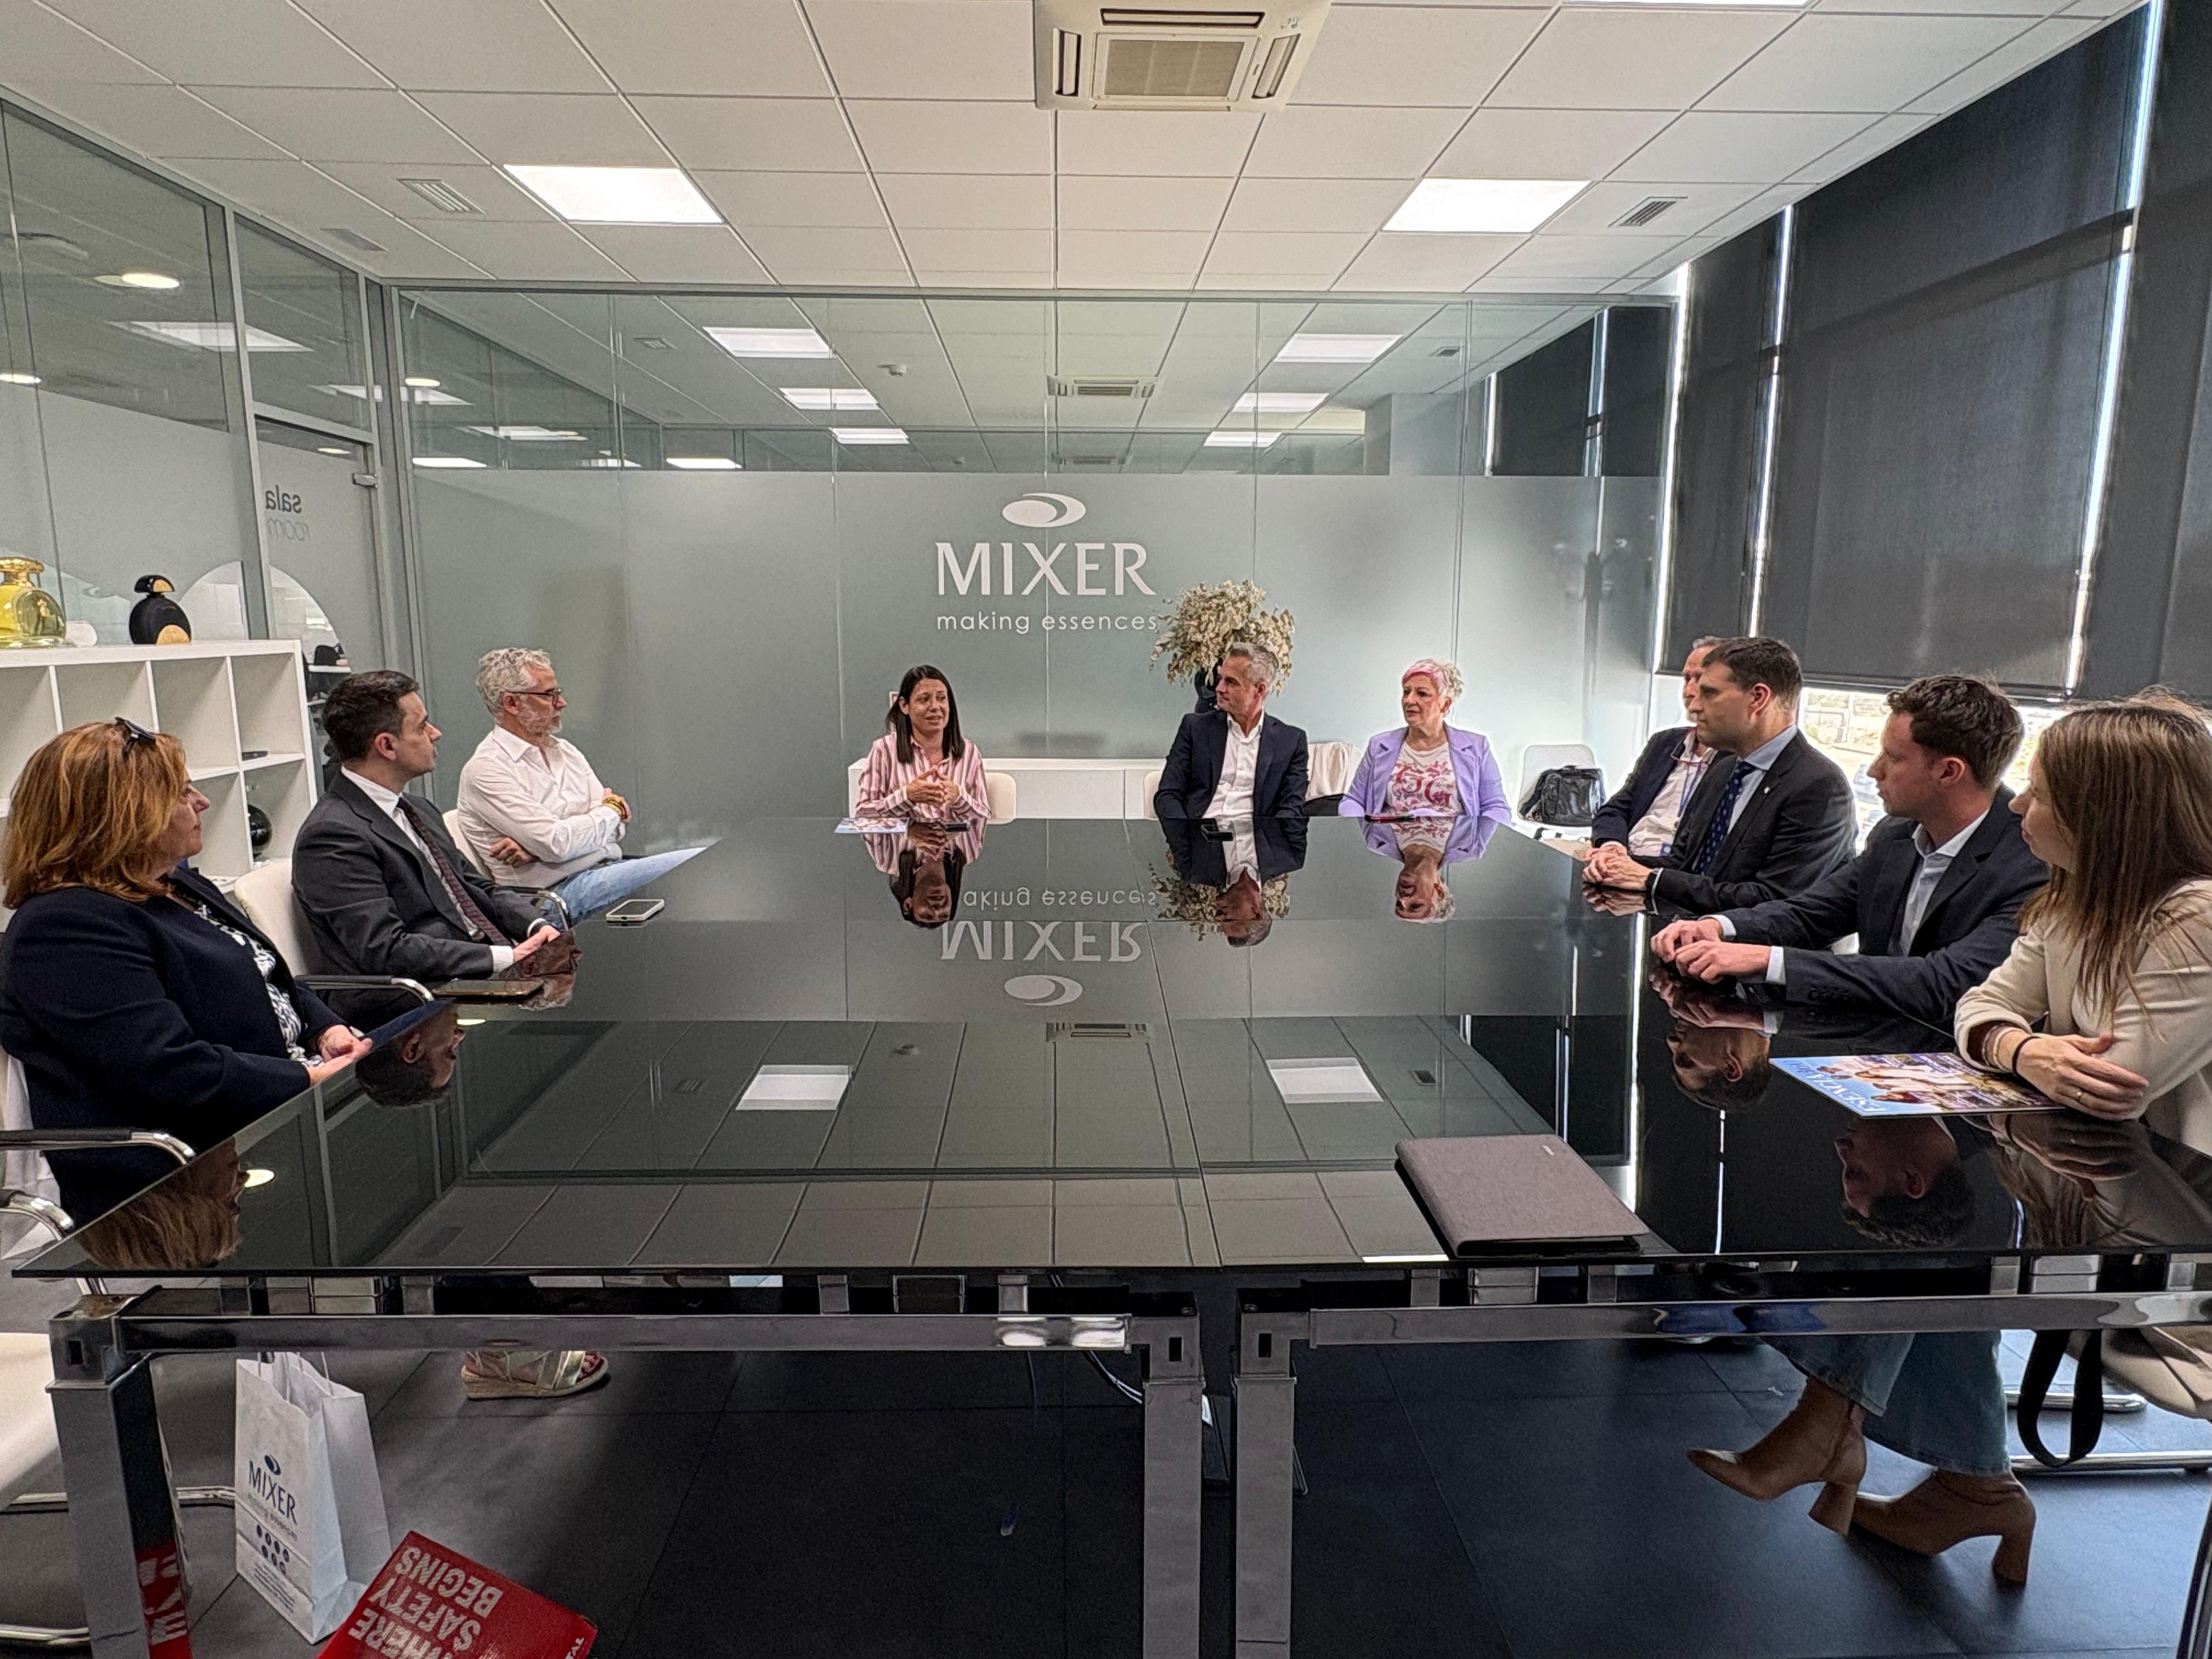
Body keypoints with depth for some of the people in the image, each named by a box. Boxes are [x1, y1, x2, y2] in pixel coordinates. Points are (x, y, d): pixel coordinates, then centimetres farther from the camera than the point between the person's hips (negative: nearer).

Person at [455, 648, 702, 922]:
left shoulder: (565, 750, 18)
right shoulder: (485, 769, -6)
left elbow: (617, 826, 8)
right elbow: (556, 843, -16)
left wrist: (536, 847, -9)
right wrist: (612, 809, 2)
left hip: (609, 868, 8)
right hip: (560, 892, -8)